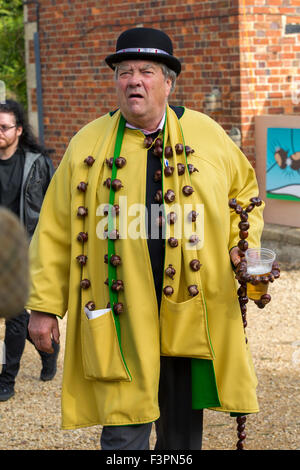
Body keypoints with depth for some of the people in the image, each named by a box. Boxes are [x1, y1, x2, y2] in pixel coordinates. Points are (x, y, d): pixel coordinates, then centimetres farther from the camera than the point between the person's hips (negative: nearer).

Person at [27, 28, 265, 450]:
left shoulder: (207, 134, 5)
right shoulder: (86, 145, 3)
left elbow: (244, 190, 20)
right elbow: (56, 232, 3)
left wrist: (242, 245, 3)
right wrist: (45, 306, 0)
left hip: (190, 315, 2)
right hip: (120, 320, -2)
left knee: (183, 433, 14)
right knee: (124, 434, -3)